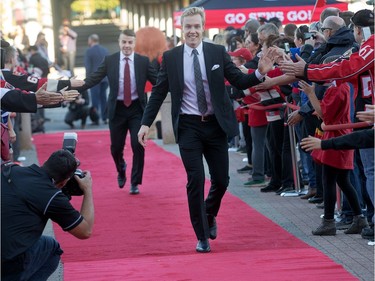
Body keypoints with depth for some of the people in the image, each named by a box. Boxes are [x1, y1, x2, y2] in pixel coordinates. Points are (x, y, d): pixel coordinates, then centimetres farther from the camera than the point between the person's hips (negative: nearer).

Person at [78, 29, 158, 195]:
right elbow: (93, 79, -3)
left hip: (137, 108, -1)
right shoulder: (109, 61, 0)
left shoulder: (143, 61, -1)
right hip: (117, 108, 1)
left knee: (138, 146, -7)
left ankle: (135, 183, 8)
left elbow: (158, 81, -4)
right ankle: (121, 170, 41)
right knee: (116, 147, 8)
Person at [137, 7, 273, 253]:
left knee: (221, 179, 6)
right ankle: (202, 237, 6)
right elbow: (159, 92, 4)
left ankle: (210, 215, 38)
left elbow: (239, 82, 0)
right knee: (196, 180, -6)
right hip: (188, 126, -1)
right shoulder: (170, 57, 0)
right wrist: (146, 123, -2)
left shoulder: (218, 52, 0)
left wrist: (260, 73, -19)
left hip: (215, 124, 2)